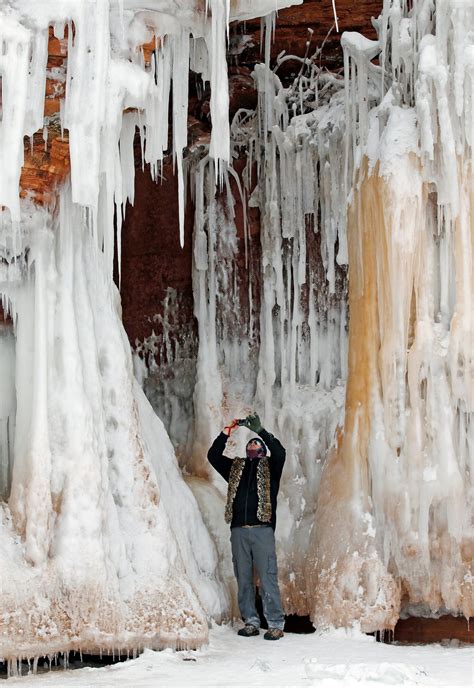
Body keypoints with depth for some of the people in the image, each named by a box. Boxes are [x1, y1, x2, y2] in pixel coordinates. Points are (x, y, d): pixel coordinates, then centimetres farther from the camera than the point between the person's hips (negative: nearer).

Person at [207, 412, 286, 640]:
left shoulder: (269, 466, 12)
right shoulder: (234, 467, 21)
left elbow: (279, 452, -6)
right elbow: (213, 455, 12)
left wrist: (260, 430, -9)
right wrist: (226, 433, 3)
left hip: (262, 529, -4)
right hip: (238, 529, 4)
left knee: (268, 577, -8)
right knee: (243, 578, 4)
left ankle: (276, 624, -6)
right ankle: (251, 622, 10)